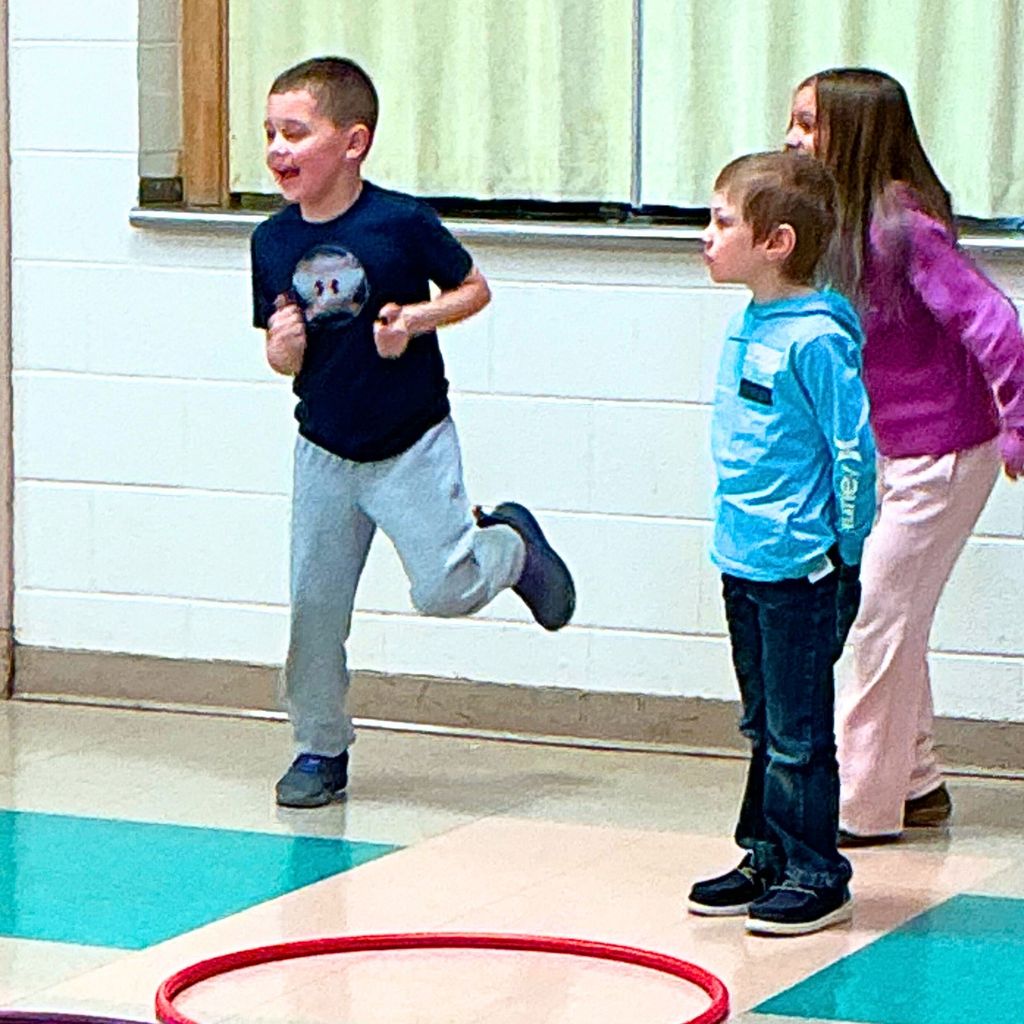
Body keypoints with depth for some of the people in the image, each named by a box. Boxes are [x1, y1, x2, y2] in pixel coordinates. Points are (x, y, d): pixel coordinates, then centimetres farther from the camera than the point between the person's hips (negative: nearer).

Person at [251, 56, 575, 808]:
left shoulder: (401, 222, -16)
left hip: (412, 444, -4)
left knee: (445, 590, -9)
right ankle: (320, 748, 21)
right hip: (325, 451, 4)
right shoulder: (274, 241, -3)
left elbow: (475, 287, -3)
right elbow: (282, 356, 5)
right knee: (314, 606, 5)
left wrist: (417, 318, -20)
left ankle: (511, 542, 23)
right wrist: (284, 348, -18)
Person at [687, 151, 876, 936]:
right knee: (765, 725, 18)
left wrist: (843, 556, -12)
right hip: (744, 561, 9)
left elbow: (855, 451, -16)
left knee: (798, 732, -1)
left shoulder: (816, 339, -18)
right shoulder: (746, 329, 8)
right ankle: (768, 860, 28)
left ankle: (815, 877, 9)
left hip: (798, 568, -9)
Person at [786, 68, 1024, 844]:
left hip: (940, 456, -9)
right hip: (889, 454, 9)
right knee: (893, 621, 15)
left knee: (879, 621, -2)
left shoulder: (902, 226, -23)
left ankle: (864, 807, 7)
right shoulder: (845, 221, 3)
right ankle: (918, 785, 27)